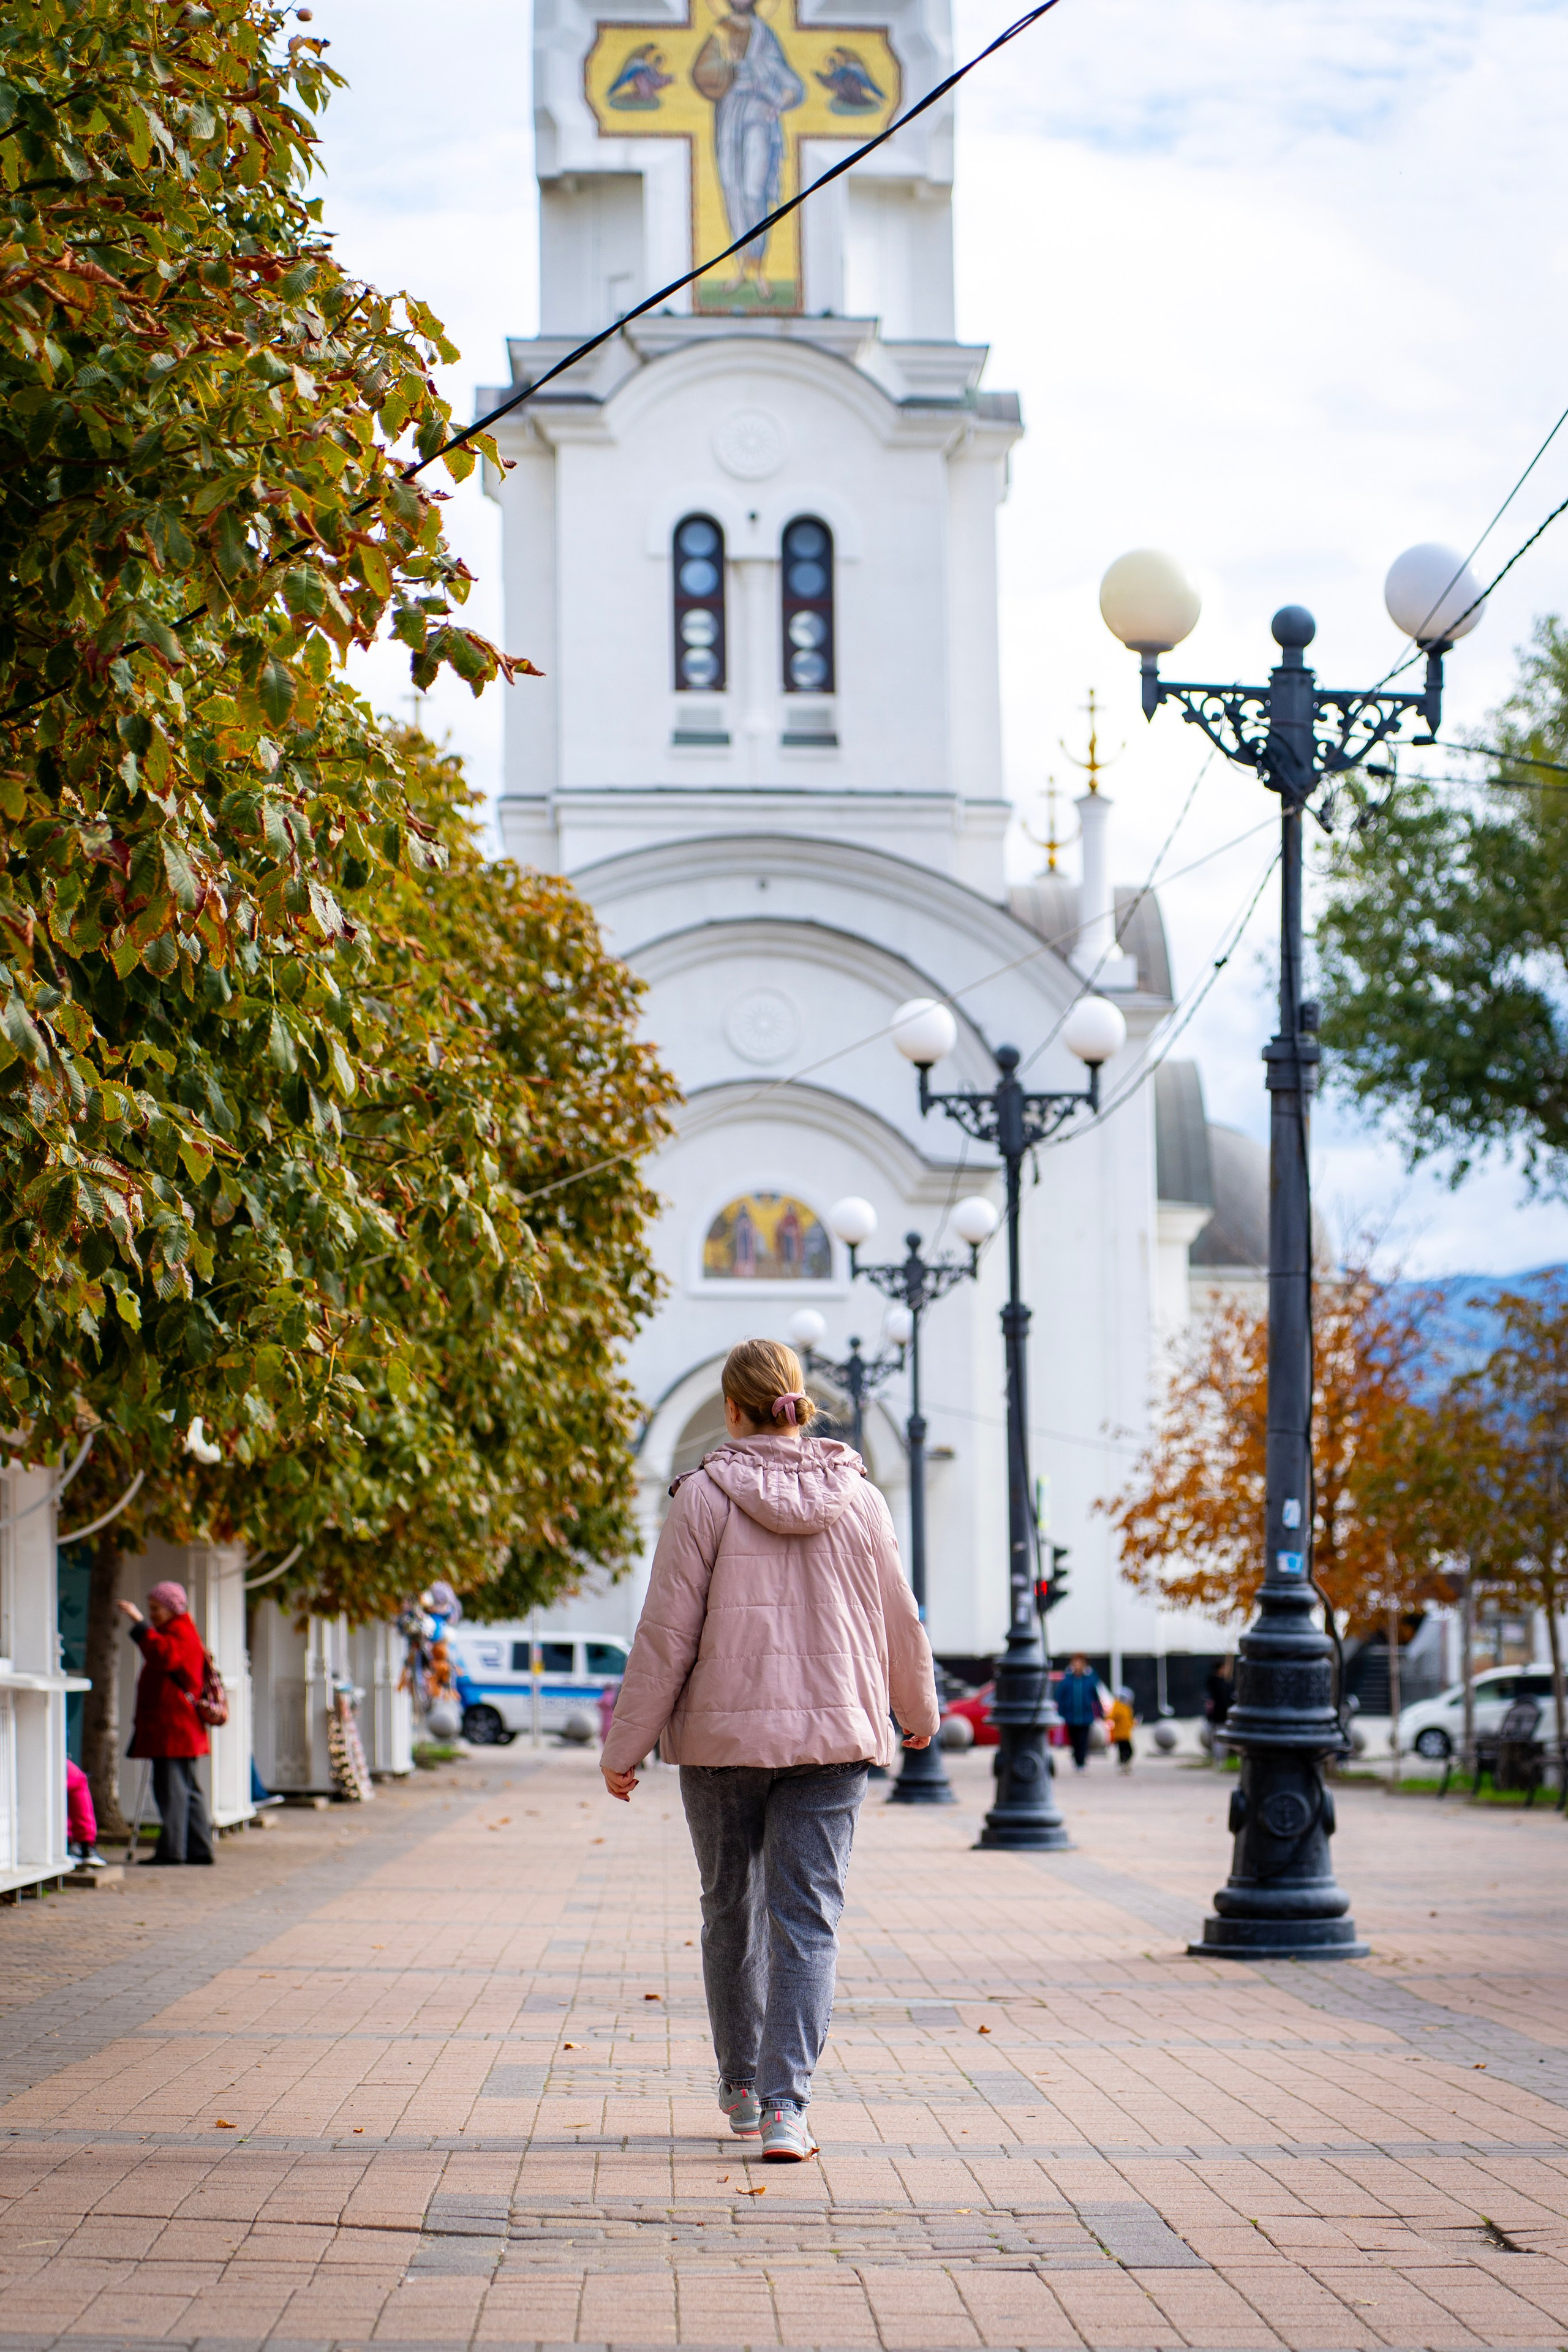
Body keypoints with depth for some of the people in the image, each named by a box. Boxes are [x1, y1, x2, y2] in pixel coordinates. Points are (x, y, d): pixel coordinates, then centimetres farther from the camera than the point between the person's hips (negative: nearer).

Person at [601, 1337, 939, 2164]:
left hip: (721, 1735, -1)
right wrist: (919, 1711, 29)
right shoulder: (857, 1498, 2)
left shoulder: (706, 1495, -8)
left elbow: (667, 1634, -8)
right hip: (832, 1734, 1)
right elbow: (899, 1623, 11)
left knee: (731, 1910, 16)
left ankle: (741, 2088, 29)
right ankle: (785, 2103, -13)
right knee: (807, 1922, 0)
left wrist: (625, 1746, -1)